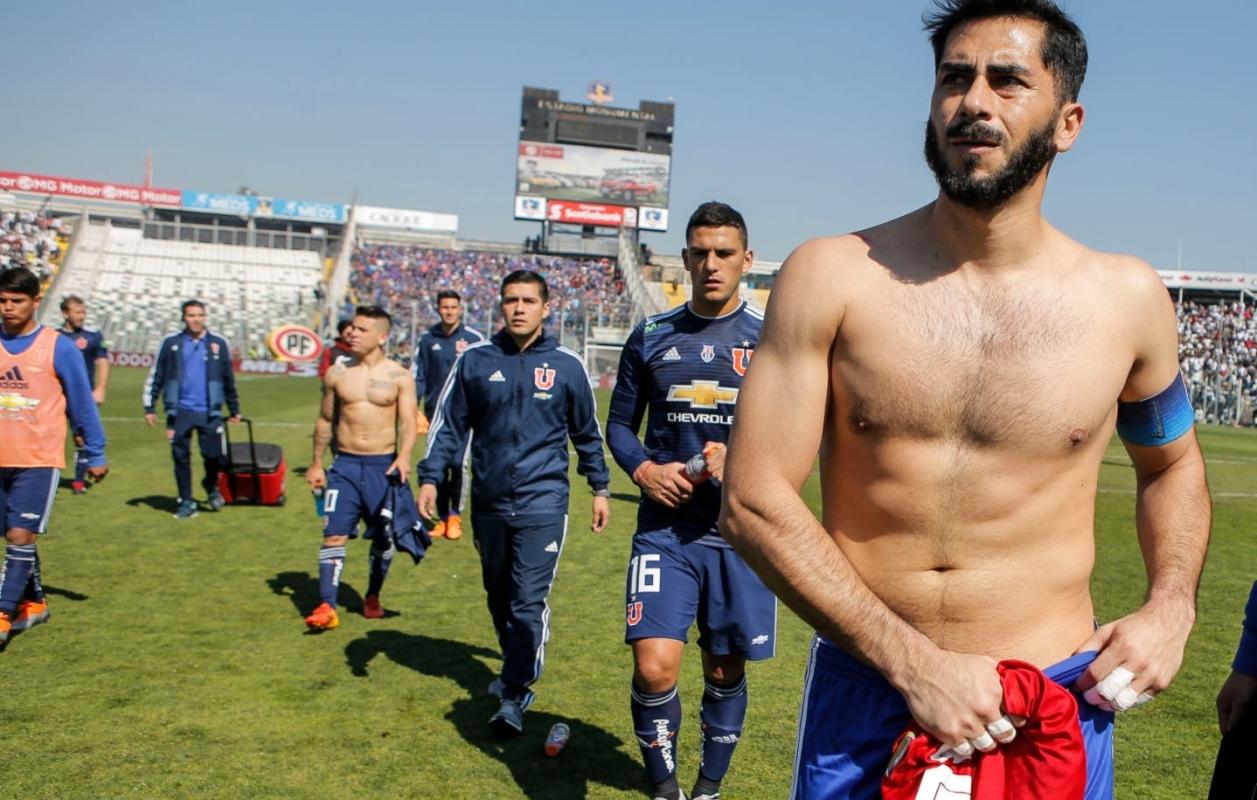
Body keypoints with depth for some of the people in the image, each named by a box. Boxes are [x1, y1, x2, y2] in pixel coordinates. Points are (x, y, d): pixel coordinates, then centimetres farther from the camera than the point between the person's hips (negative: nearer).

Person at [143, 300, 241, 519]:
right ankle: (186, 502, 16)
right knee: (181, 457, 4)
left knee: (213, 455, -4)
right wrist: (149, 407, 7)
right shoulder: (171, 343, 4)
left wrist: (234, 410, 17)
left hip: (210, 412, 0)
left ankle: (212, 487, 27)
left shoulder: (218, 343, 5)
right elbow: (156, 376, 9)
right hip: (180, 411, 0)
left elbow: (229, 379, 13)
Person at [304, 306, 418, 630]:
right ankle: (327, 606, -7)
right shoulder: (337, 374, 4)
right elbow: (325, 420, 13)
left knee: (383, 538, 9)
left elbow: (408, 422, -9)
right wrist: (316, 463, 14)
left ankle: (372, 597, 29)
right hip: (345, 465, 1)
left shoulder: (399, 377, -3)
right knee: (333, 534, -7)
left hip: (384, 466, -1)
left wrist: (404, 456, -27)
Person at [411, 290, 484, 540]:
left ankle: (455, 516, 4)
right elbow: (416, 375, 11)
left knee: (459, 463, -10)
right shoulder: (426, 339, 7)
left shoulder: (475, 339, 0)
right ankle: (443, 518, 15)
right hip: (435, 413, 3)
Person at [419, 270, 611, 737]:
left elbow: (587, 433, 12)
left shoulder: (566, 365, 2)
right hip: (489, 502, 3)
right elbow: (448, 424, 7)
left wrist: (600, 489, 13)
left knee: (529, 600, -10)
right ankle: (516, 669, 36)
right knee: (499, 595, 16)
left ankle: (514, 697, -4)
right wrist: (430, 477, -2)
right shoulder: (474, 360, 3)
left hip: (542, 503, -3)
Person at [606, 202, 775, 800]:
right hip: (665, 528, 1)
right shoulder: (651, 337, 5)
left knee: (725, 672, 12)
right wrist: (643, 470, -8)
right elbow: (619, 423, 12)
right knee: (654, 668, -11)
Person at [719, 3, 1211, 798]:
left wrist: (1171, 607, -1)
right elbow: (754, 500, -12)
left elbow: (1172, 464, 16)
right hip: (863, 687, -1)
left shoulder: (1127, 298, -3)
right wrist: (914, 664, -16)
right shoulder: (831, 277, -9)